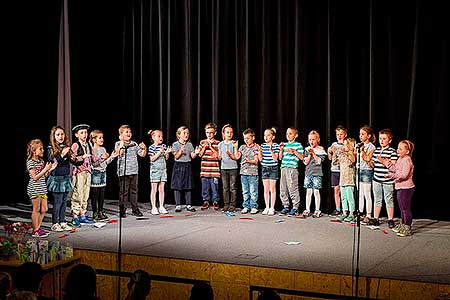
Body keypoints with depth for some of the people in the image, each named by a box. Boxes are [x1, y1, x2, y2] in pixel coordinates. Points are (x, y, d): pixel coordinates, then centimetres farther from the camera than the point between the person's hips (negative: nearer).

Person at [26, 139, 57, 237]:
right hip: (34, 188, -8)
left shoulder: (42, 161, 12)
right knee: (36, 209, -3)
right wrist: (45, 169, -20)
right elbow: (35, 177, -18)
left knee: (44, 209, 9)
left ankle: (38, 227, 19)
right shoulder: (31, 162, -12)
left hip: (42, 188, 8)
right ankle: (35, 230, 5)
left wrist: (50, 169, 3)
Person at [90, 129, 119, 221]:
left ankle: (101, 212, 16)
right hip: (95, 173, -7)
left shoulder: (103, 149, 12)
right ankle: (95, 213, 3)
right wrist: (101, 158, -25)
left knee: (102, 194, 9)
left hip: (103, 173, 7)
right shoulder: (92, 150, -10)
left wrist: (112, 157, 5)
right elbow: (93, 163, -17)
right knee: (95, 195, -2)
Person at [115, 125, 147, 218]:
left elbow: (142, 154, 12)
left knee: (134, 190, 10)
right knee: (123, 191, -2)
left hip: (134, 171, 5)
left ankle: (135, 209, 16)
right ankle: (122, 211, 4)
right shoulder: (118, 144, 0)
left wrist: (144, 148, -7)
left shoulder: (134, 144, 12)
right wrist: (122, 143, -18)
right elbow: (119, 153, -17)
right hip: (124, 171, -4)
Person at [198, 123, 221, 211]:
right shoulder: (202, 142, 11)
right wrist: (204, 147, -6)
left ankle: (215, 202, 10)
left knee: (214, 186, -1)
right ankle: (206, 202, 15)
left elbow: (218, 156, -4)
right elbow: (200, 154, 7)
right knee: (205, 186, 5)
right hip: (204, 169, 2)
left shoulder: (217, 143, 3)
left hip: (214, 169, -2)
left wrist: (211, 147, -9)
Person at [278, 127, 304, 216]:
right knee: (283, 189, 8)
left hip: (292, 168, -6)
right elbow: (280, 157, 17)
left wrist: (294, 151, -15)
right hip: (284, 168, 6)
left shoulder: (298, 145, 1)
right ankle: (286, 207, 18)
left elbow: (302, 157, -6)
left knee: (293, 189, -8)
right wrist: (281, 150, 2)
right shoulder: (285, 145, 17)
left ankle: (295, 208, -1)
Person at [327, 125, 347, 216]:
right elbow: (330, 158, 18)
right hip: (335, 169, 4)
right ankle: (337, 209, 11)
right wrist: (329, 152, -1)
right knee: (336, 190, 6)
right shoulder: (334, 144, 13)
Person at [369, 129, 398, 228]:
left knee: (389, 200, 3)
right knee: (377, 200, 13)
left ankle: (390, 220, 12)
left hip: (387, 180, -5)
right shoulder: (376, 150, 11)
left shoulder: (392, 151, -7)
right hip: (376, 180, 5)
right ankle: (375, 219, 21)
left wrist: (383, 161, -24)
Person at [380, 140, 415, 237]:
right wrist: (386, 163, 16)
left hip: (406, 188, -10)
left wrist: (393, 175, -28)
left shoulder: (407, 160, -18)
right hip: (400, 187, 10)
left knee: (405, 208, -6)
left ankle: (407, 228, -1)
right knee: (402, 208, 18)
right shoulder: (400, 159, 13)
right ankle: (402, 225, 29)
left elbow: (404, 175, -26)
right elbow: (395, 169, 22)